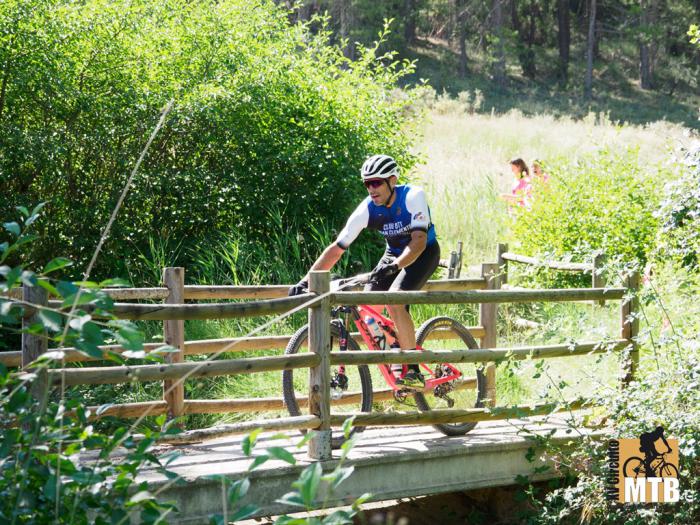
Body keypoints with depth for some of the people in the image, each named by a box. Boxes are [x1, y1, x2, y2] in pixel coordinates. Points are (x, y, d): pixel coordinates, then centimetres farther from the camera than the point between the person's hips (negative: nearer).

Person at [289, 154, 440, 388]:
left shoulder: (413, 197, -28)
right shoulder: (367, 210, -18)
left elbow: (419, 240, -36)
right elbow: (336, 248, -16)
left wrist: (395, 266, -54)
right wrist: (306, 281, -25)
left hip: (424, 252, -5)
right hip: (394, 253, 5)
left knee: (394, 301, -29)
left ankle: (414, 371, -20)